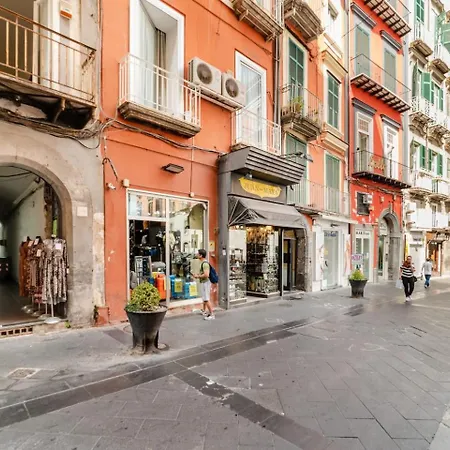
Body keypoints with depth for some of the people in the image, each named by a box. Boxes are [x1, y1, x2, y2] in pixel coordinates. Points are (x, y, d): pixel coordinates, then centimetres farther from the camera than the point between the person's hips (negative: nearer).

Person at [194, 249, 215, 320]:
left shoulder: (205, 263, -21)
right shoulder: (203, 263, 11)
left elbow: (206, 275, -29)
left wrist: (198, 276, -17)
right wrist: (198, 275, 11)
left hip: (205, 282, -11)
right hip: (203, 282, 11)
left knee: (206, 299, -7)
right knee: (204, 298, 23)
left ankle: (212, 314, -2)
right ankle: (204, 311, 39)